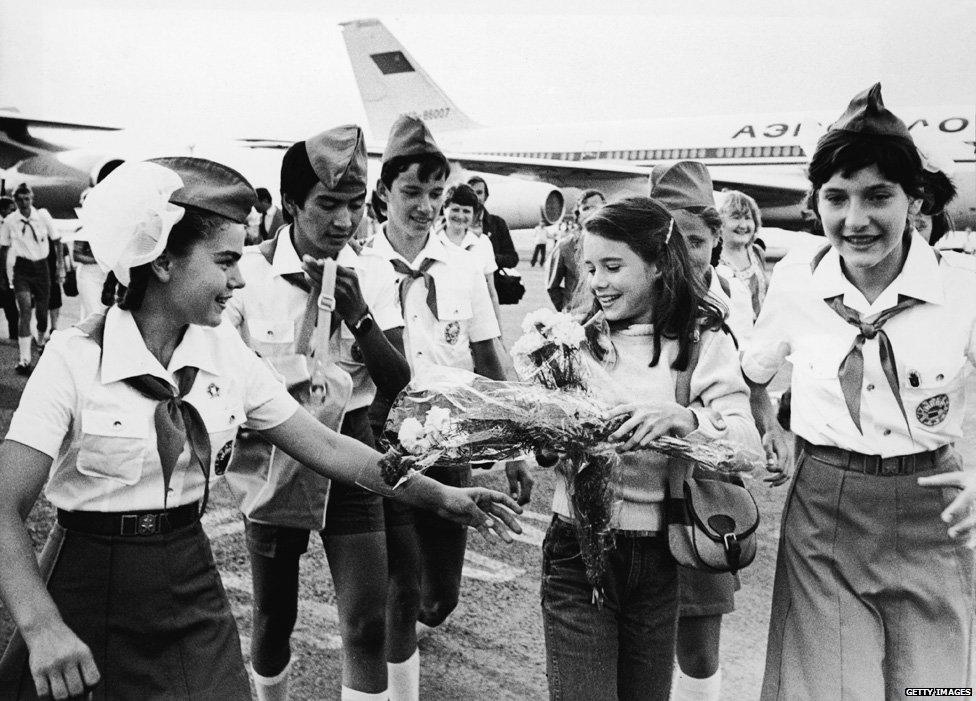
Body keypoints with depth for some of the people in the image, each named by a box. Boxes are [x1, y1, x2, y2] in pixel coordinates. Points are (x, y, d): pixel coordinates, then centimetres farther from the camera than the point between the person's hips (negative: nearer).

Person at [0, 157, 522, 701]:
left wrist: (439, 496, -4)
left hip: (192, 585, 3)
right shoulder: (75, 358, -16)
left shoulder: (227, 352, -4)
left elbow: (324, 446, -1)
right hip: (86, 588, -3)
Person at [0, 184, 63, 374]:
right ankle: (24, 358, -19)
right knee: (25, 309, -15)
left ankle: (41, 341, 41)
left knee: (42, 310, 10)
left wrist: (60, 266, 0)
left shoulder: (43, 215, -5)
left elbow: (57, 241, 3)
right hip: (21, 269, -1)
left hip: (41, 267, 1)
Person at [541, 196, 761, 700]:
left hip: (658, 559, 1)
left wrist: (685, 418, -34)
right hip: (577, 550, 0)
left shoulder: (704, 342, -3)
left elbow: (750, 446, -15)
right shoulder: (574, 337, 0)